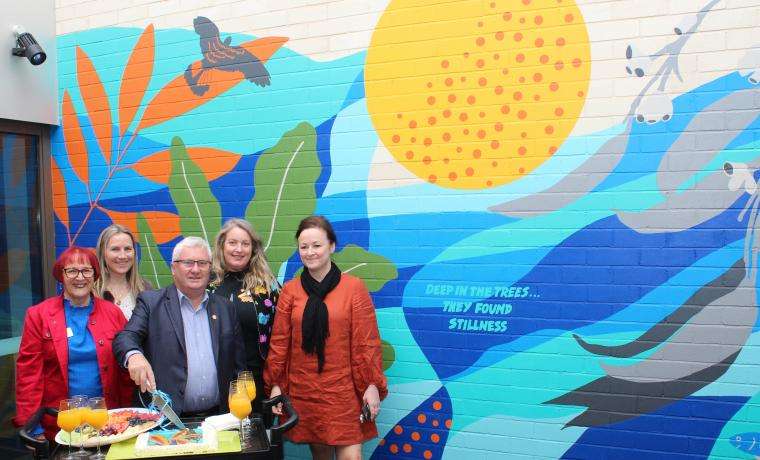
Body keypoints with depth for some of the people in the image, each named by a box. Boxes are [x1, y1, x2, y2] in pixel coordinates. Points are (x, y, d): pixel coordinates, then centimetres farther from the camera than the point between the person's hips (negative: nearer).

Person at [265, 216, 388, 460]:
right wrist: (275, 384, 3)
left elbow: (367, 342, -3)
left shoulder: (354, 288, -4)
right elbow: (279, 342, 6)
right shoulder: (289, 290, 3)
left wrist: (373, 385, -6)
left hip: (343, 390, -2)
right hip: (303, 391, 2)